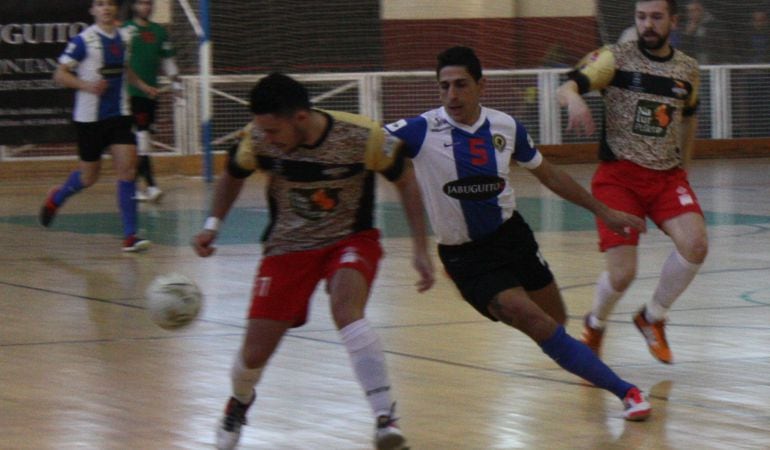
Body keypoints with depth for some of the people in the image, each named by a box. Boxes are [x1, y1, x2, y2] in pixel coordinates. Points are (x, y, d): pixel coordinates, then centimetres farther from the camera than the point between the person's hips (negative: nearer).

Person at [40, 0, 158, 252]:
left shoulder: (123, 38, 8)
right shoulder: (83, 40, -10)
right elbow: (60, 74, -10)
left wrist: (142, 86, 17)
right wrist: (86, 85, -24)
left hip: (119, 115, 4)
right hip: (90, 116, -4)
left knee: (128, 169, -10)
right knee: (89, 176, 8)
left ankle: (130, 236, -9)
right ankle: (56, 199, 41)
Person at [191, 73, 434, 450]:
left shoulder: (362, 137, -25)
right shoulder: (260, 140, -18)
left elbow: (405, 181, -7)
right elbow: (233, 176, 7)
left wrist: (421, 250, -9)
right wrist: (212, 225, -5)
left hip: (351, 239, -2)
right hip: (288, 246, 2)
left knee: (345, 308, -35)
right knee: (255, 354, -1)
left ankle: (385, 418, -36)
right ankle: (239, 402, 36)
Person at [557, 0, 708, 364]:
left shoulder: (688, 70, 8)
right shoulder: (616, 58, -4)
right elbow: (565, 89, -16)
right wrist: (575, 100, -40)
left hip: (667, 176, 3)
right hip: (619, 175, -3)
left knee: (695, 244, -22)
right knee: (622, 273, -13)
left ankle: (652, 317, 4)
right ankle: (595, 325, 22)